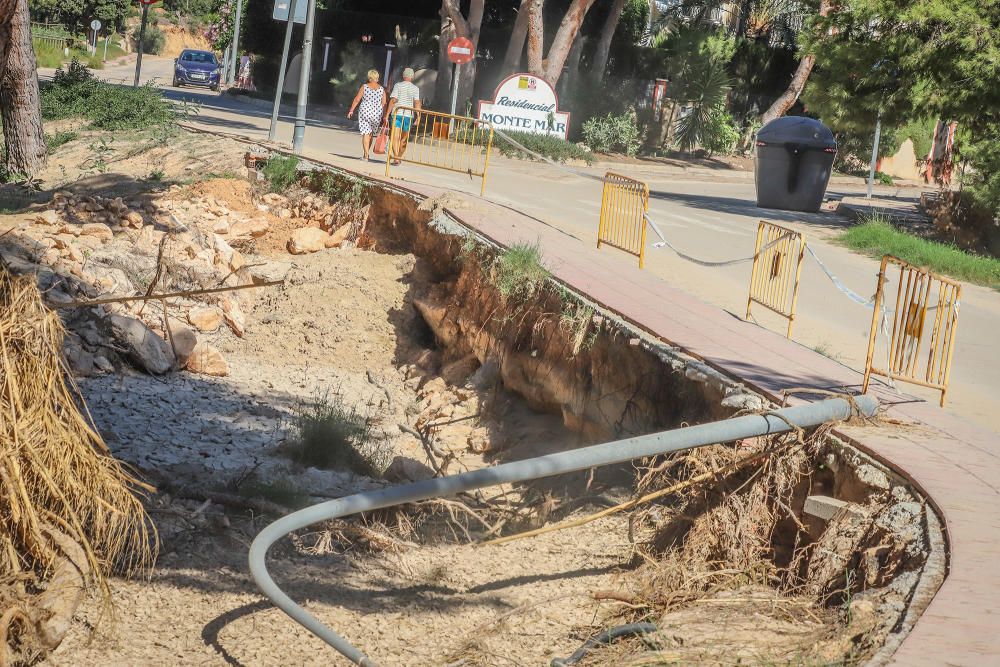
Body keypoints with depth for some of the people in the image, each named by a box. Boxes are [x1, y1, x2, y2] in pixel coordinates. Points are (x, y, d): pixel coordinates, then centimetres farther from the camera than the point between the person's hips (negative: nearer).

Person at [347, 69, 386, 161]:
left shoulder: (364, 87, -4)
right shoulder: (382, 89, 1)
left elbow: (357, 99, -5)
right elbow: (384, 103, -1)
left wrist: (351, 110, 3)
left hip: (365, 112, -2)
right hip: (377, 114, 2)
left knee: (365, 133, -1)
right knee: (370, 134, 17)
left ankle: (366, 155, -9)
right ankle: (367, 153, 25)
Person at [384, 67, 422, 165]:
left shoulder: (398, 86, -1)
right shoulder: (415, 88, 4)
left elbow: (393, 101, -7)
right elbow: (417, 103, -4)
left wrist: (387, 114, -6)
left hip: (397, 114, -2)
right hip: (409, 115, 2)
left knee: (395, 137, -8)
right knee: (404, 139, 16)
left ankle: (396, 158, -22)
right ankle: (399, 157, 26)